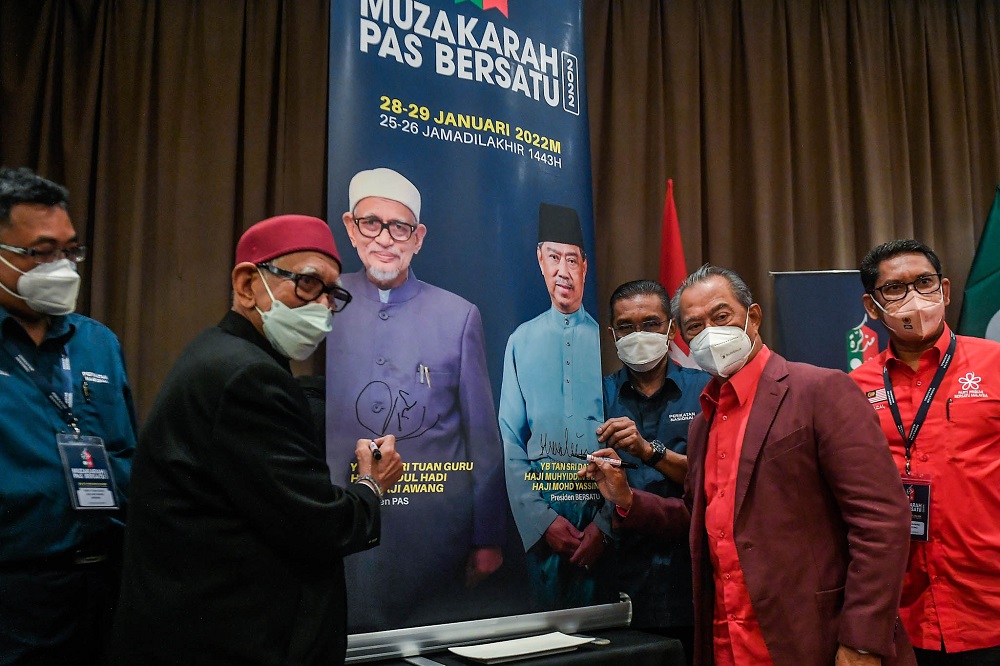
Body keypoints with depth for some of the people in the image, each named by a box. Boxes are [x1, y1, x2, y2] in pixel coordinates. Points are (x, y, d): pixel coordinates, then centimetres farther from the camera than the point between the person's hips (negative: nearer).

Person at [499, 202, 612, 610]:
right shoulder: (521, 341, 4)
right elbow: (510, 440, 2)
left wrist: (604, 523, -10)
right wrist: (542, 518, -7)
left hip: (600, 502, -1)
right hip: (539, 504, 1)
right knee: (546, 620, 10)